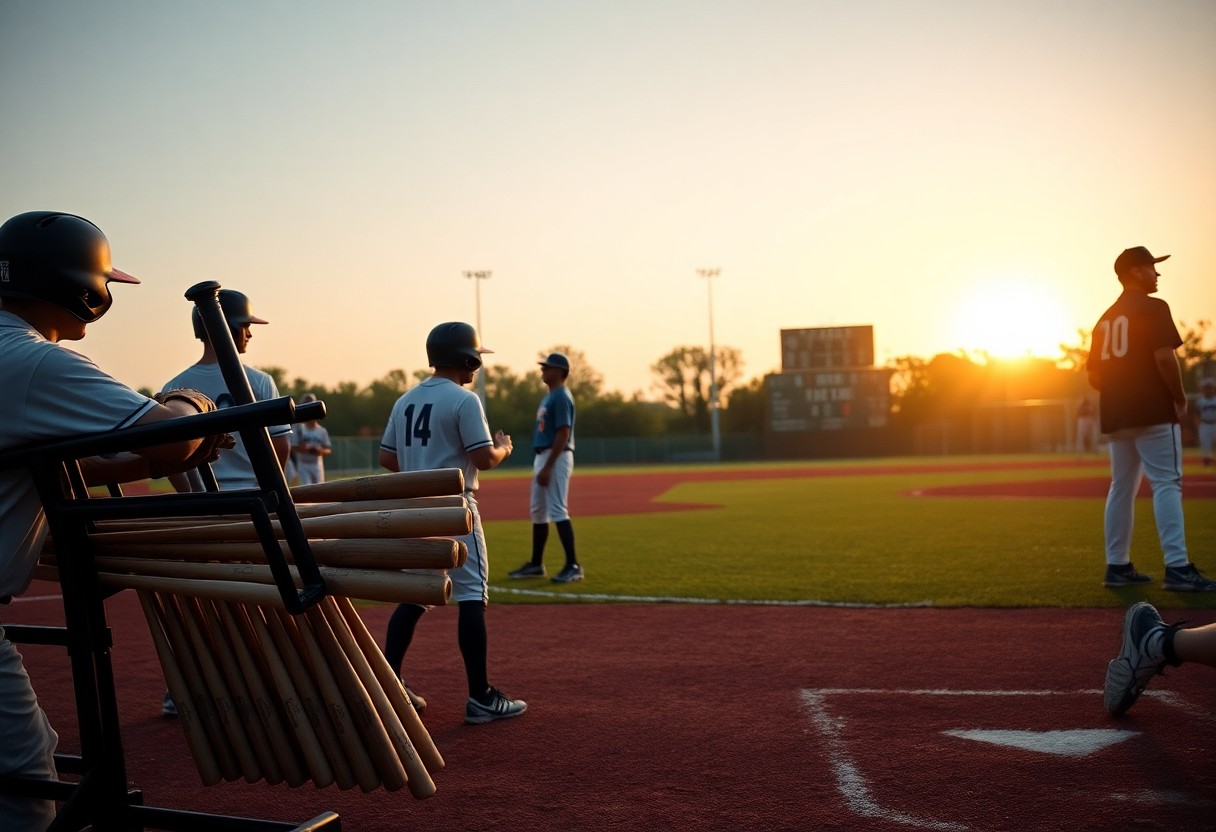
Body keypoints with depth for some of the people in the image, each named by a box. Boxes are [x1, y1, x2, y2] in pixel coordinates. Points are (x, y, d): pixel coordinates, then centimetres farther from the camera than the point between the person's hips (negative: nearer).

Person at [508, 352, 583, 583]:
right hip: (542, 456, 11)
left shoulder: (561, 397, -13)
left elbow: (563, 434, -20)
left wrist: (547, 467, -23)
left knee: (557, 511, -12)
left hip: (556, 458, -10)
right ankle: (536, 564, 21)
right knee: (537, 511, 13)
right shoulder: (549, 397, 17)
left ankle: (573, 566, -9)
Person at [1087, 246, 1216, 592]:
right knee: (1166, 483, -9)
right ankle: (1177, 567, -15)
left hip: (1115, 416, 8)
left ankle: (1117, 566, 14)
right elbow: (1164, 357, -17)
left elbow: (1094, 375, 15)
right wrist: (1180, 399, -7)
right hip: (1153, 412, -8)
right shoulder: (1153, 308, -6)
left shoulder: (1105, 319, 17)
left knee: (1122, 487, 11)